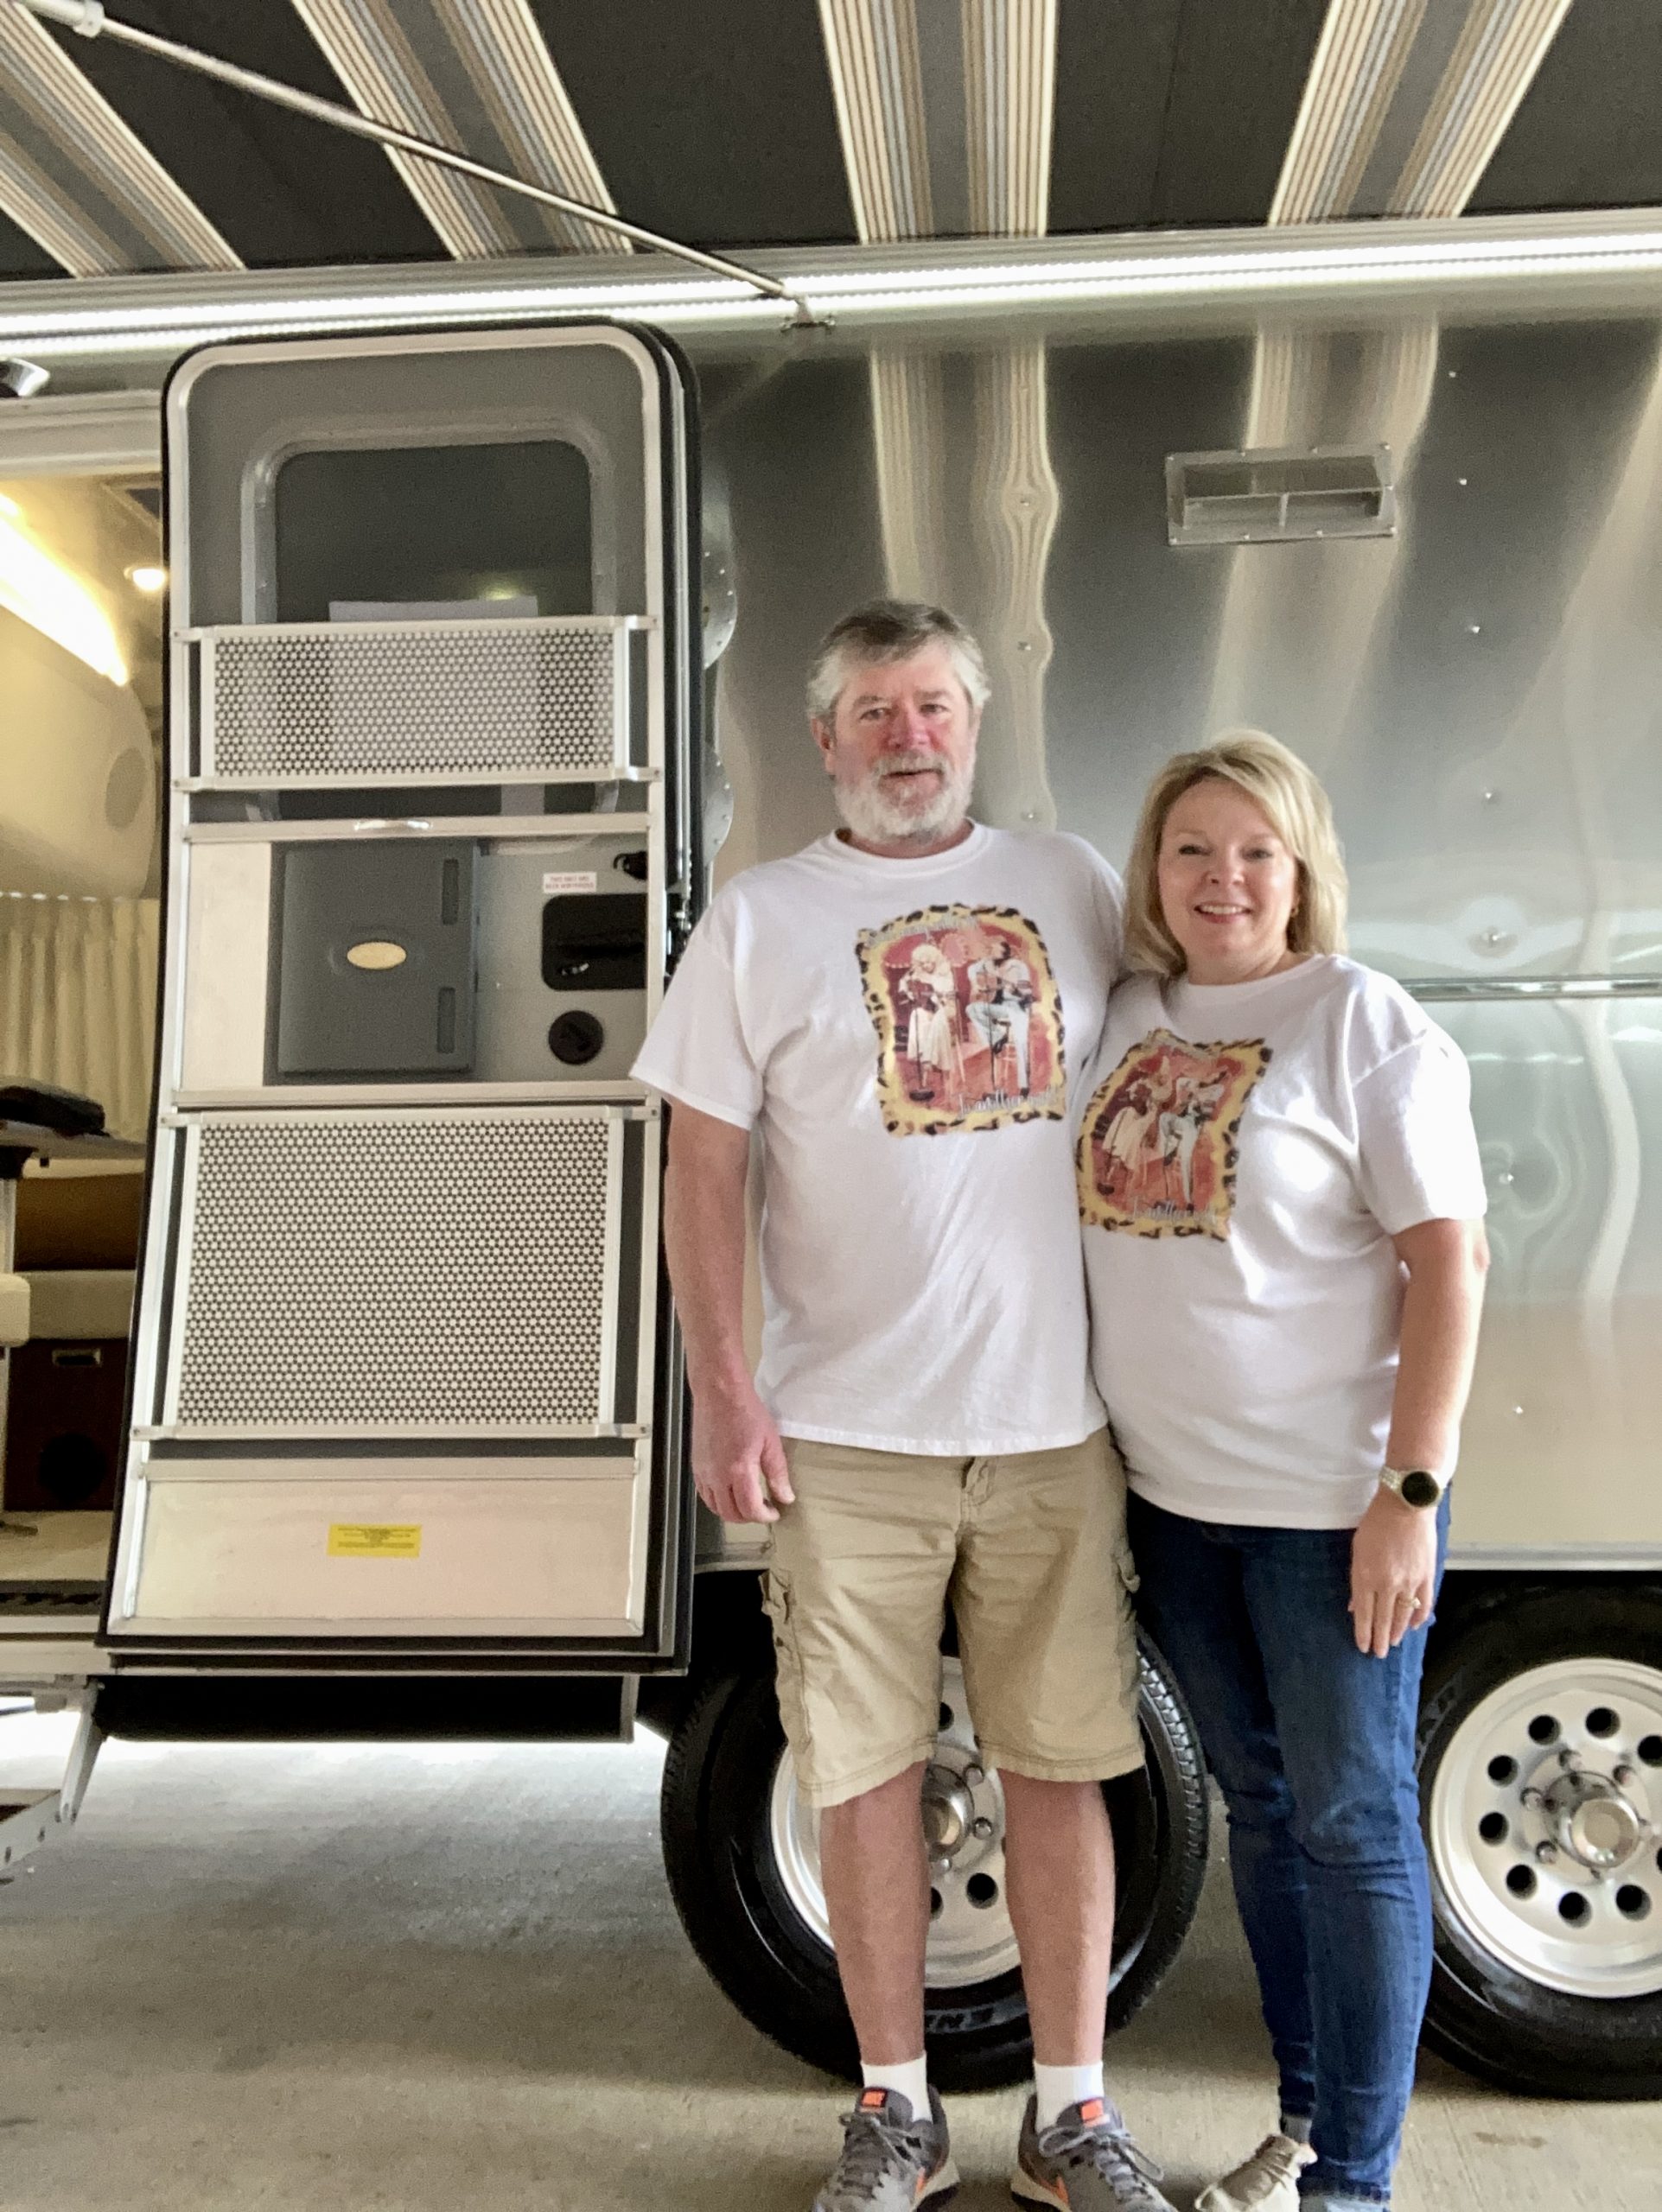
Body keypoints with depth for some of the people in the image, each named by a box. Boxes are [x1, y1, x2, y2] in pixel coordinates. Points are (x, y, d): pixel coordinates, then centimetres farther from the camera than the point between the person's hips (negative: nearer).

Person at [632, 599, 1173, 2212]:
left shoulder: (1072, 886, 10)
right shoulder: (758, 922, 3)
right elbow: (703, 1167, 0)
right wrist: (722, 1391, -7)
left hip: (1056, 1419, 2)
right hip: (850, 1432, -2)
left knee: (1061, 1769, 9)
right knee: (868, 1773, 7)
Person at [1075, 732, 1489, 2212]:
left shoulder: (1364, 1023, -10)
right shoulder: (1129, 1017, 6)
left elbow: (1448, 1263, -13)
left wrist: (1410, 1494, -17)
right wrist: (1110, 1450, 10)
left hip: (1332, 1504, -6)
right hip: (1175, 1495, 6)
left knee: (1353, 1824, 7)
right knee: (1261, 1809, 18)